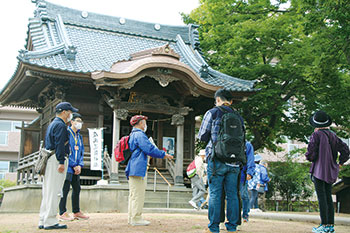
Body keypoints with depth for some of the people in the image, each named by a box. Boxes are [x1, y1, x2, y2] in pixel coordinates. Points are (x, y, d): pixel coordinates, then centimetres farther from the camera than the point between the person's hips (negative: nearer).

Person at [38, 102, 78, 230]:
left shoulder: (52, 124, 23)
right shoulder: (60, 125, -9)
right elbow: (59, 145, -18)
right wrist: (61, 162, -22)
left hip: (48, 159, 10)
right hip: (56, 160, -10)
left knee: (47, 191, 10)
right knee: (54, 191, -9)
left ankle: (43, 221, 13)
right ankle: (50, 222, -8)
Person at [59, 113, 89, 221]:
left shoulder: (79, 136, 18)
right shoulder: (66, 133, -7)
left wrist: (80, 165, 2)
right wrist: (73, 165, -13)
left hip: (76, 168, 8)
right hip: (67, 166, -8)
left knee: (77, 189, 11)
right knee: (65, 189, -6)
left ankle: (76, 212, 21)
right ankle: (62, 213, -1)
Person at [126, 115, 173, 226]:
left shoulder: (133, 135, 22)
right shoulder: (139, 135, -11)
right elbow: (150, 149, -17)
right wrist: (163, 154, -6)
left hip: (133, 169, 10)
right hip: (138, 169, -10)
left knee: (133, 195, 13)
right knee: (138, 194, -8)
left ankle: (131, 217, 17)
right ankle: (136, 218, -7)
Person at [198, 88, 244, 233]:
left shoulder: (212, 113, 1)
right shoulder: (238, 117, 13)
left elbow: (202, 136, 4)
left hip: (217, 160, -4)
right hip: (234, 161, 4)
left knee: (215, 194, 0)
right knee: (232, 194, 8)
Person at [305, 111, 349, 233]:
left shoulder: (316, 135, -11)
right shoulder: (333, 136, 8)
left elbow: (311, 153, -15)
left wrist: (308, 157, 7)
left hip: (319, 170, -7)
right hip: (330, 171, 7)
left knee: (321, 197, -6)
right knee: (328, 197, 11)